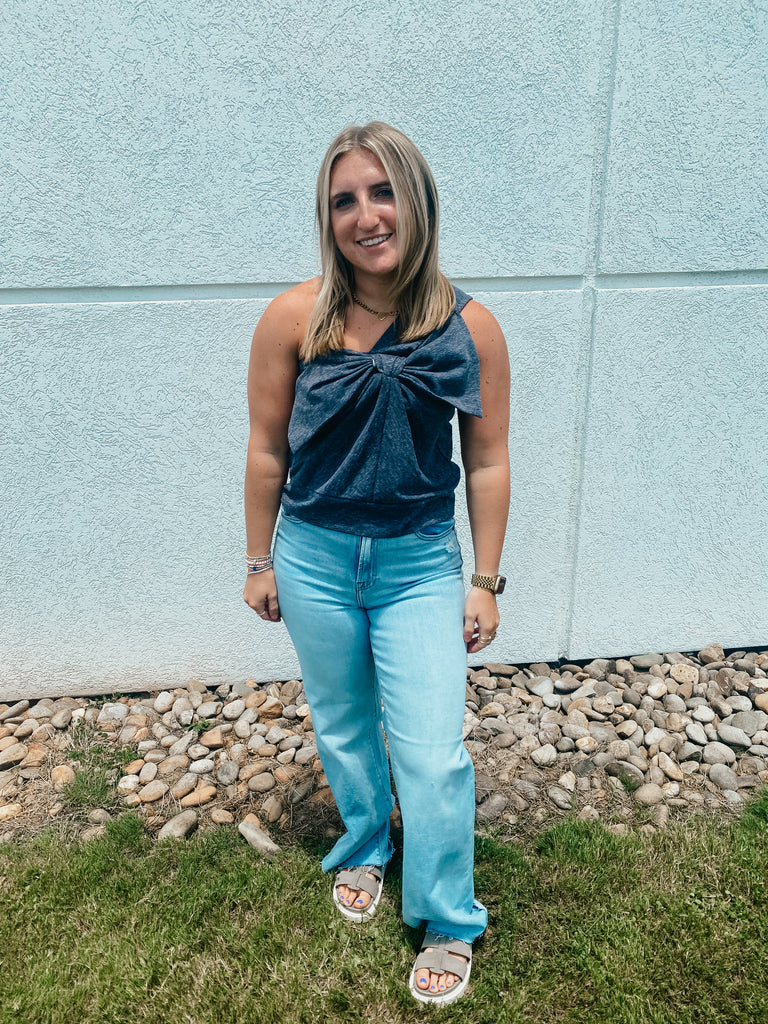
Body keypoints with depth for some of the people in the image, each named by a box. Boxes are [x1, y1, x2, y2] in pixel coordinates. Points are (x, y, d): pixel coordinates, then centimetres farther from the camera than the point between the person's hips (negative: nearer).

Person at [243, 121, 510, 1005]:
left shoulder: (470, 328, -9)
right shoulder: (295, 317, -10)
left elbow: (488, 463, -3)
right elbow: (267, 450, -2)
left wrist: (486, 582, 0)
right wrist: (259, 561, 4)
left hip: (420, 565, -1)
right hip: (315, 559, 1)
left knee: (431, 755, 2)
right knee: (343, 730, 21)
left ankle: (448, 923, 30)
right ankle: (363, 850, 51)